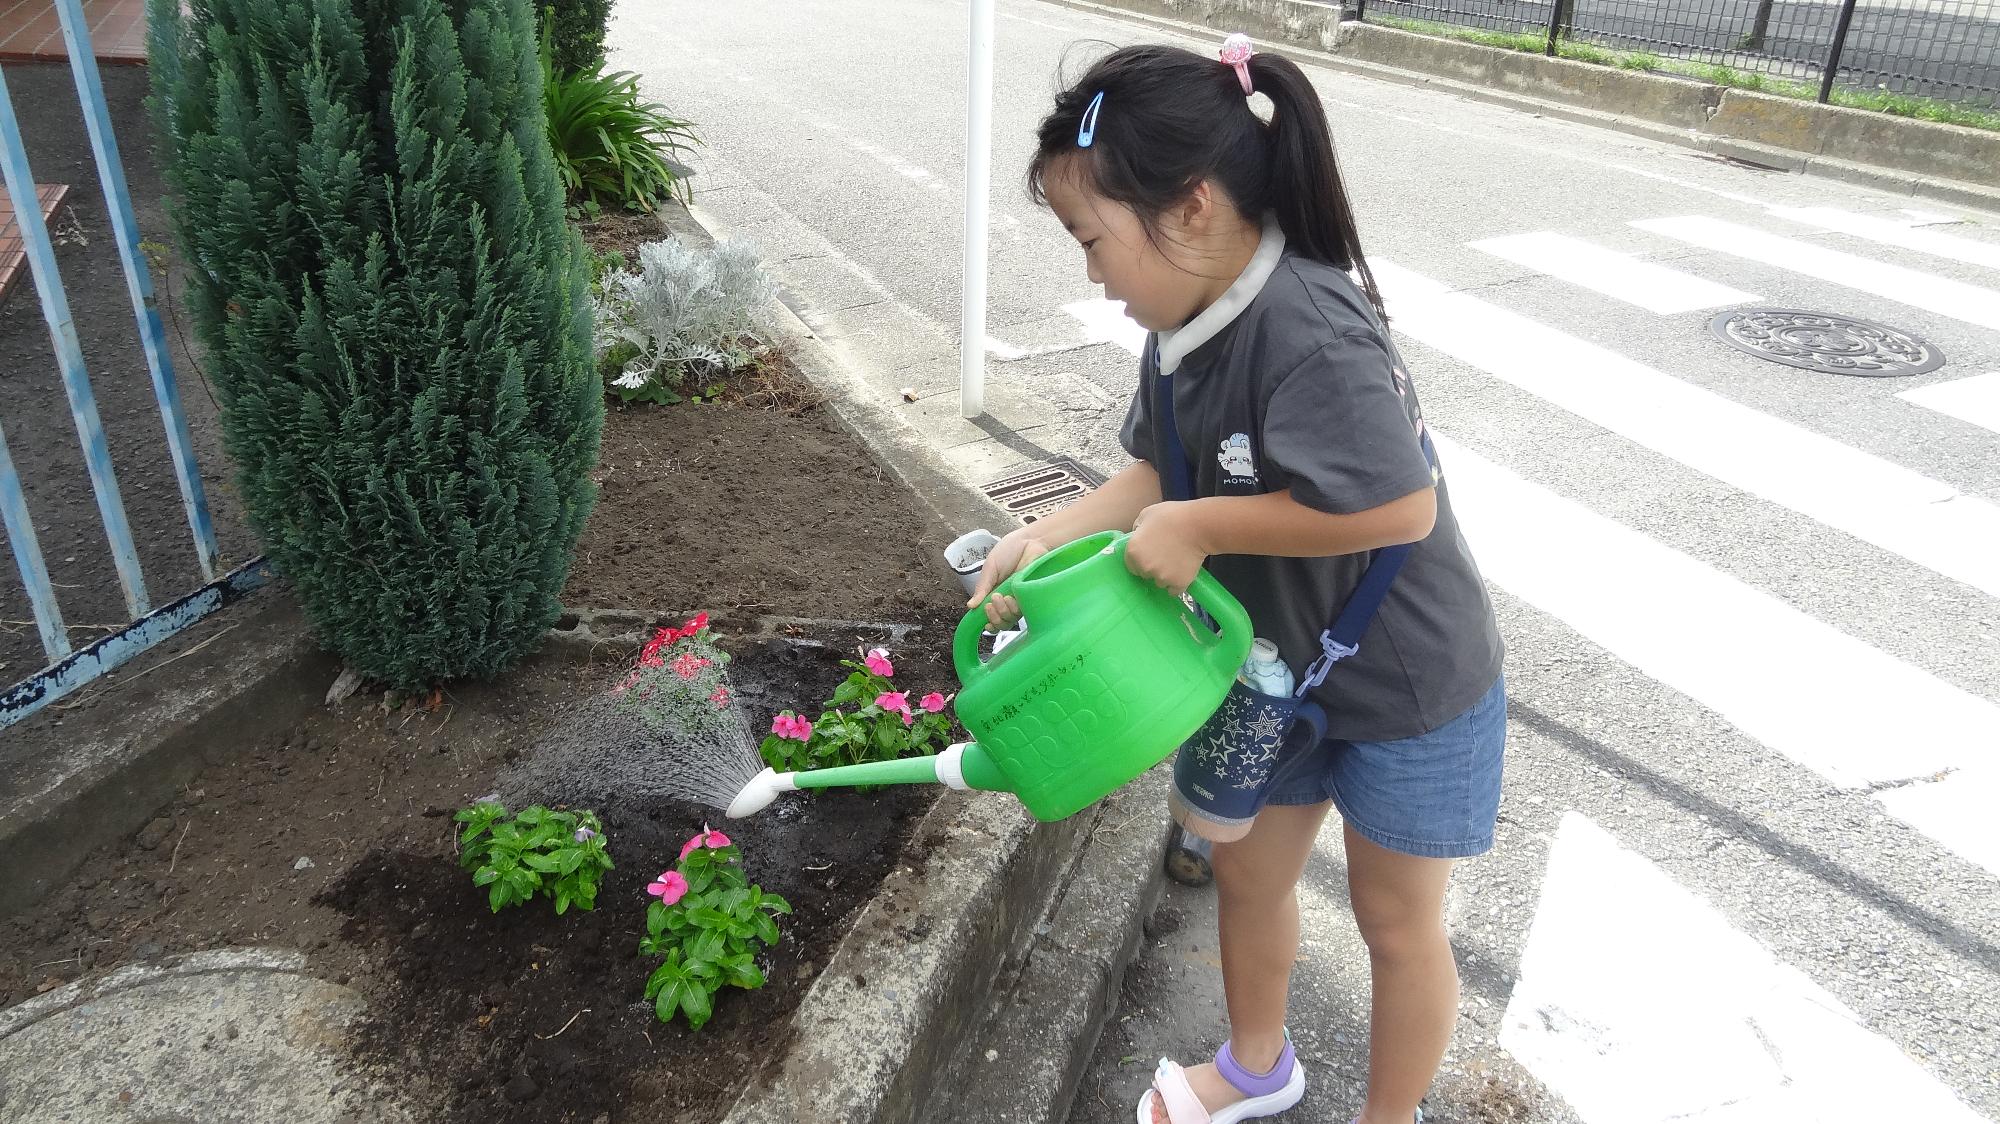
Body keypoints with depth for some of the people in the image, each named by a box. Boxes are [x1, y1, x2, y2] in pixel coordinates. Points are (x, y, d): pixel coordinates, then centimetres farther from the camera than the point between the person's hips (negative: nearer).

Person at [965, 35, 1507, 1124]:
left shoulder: (1311, 336, -33)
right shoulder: (1185, 325, -8)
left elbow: (1401, 507, -38)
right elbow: (1161, 473, 3)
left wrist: (1196, 528, -30)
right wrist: (1045, 538, -10)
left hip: (1409, 687, -7)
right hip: (1279, 665, 8)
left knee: (1396, 921, 15)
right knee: (1246, 874, 22)